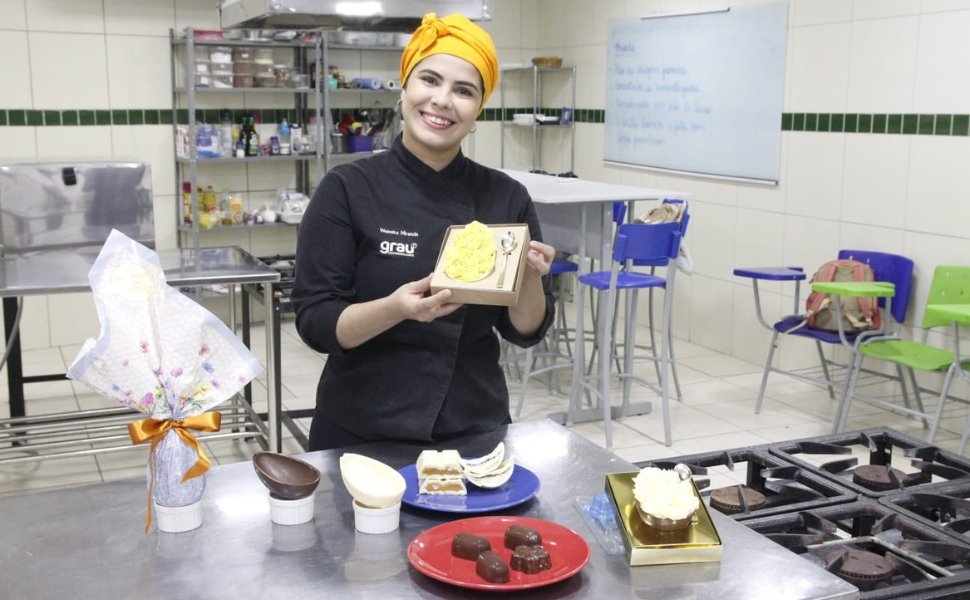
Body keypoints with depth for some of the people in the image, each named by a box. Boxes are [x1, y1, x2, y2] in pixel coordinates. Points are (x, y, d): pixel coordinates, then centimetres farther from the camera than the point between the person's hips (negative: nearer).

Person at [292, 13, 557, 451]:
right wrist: (396, 309, -29)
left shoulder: (506, 197, -3)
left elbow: (525, 330, 0)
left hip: (474, 431, 3)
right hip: (362, 434, -2)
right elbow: (315, 322, -12)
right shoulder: (347, 189, -10)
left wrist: (530, 277, -19)